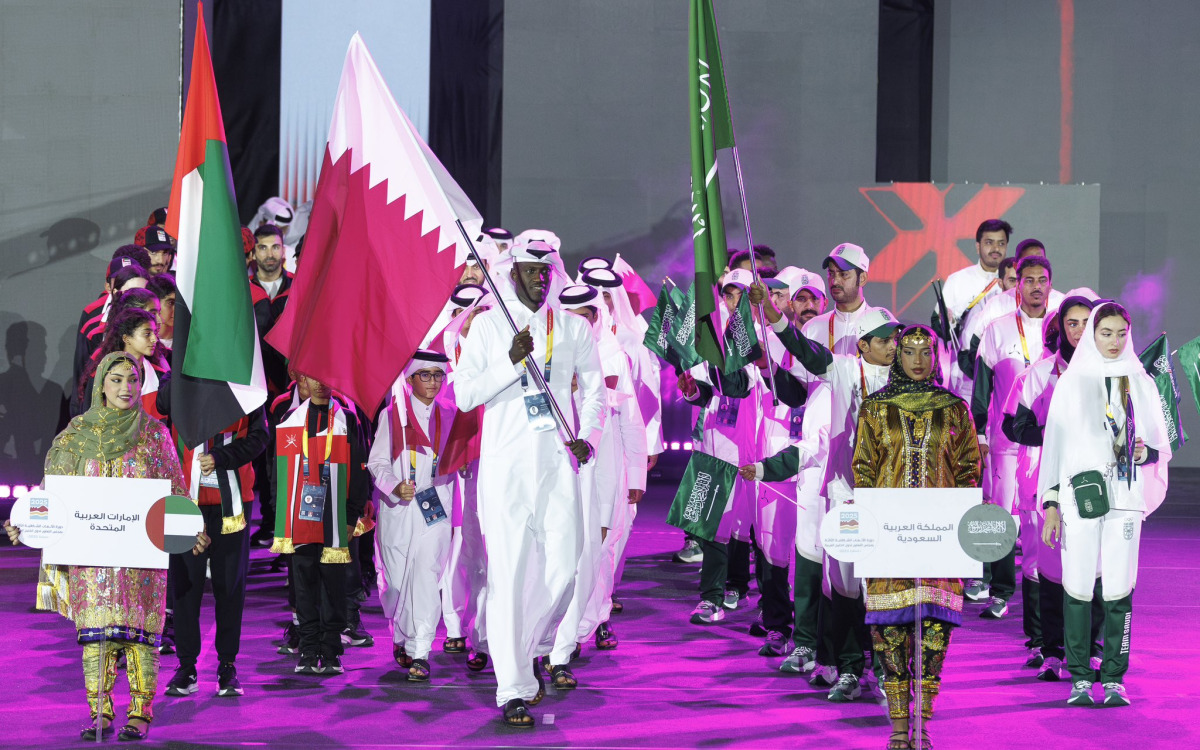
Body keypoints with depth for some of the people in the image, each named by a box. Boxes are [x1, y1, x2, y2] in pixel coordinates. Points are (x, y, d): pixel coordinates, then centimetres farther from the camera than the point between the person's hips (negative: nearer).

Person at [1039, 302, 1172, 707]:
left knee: (1119, 590, -4)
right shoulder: (1071, 382, 7)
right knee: (1078, 588, -4)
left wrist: (1144, 452, -10)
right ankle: (1080, 679, 2)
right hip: (1080, 494, -1)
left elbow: (1161, 445, 14)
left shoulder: (1140, 384, 11)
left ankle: (1114, 679, 2)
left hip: (1125, 495, 1)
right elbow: (1055, 442, 5)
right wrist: (1051, 505, -1)